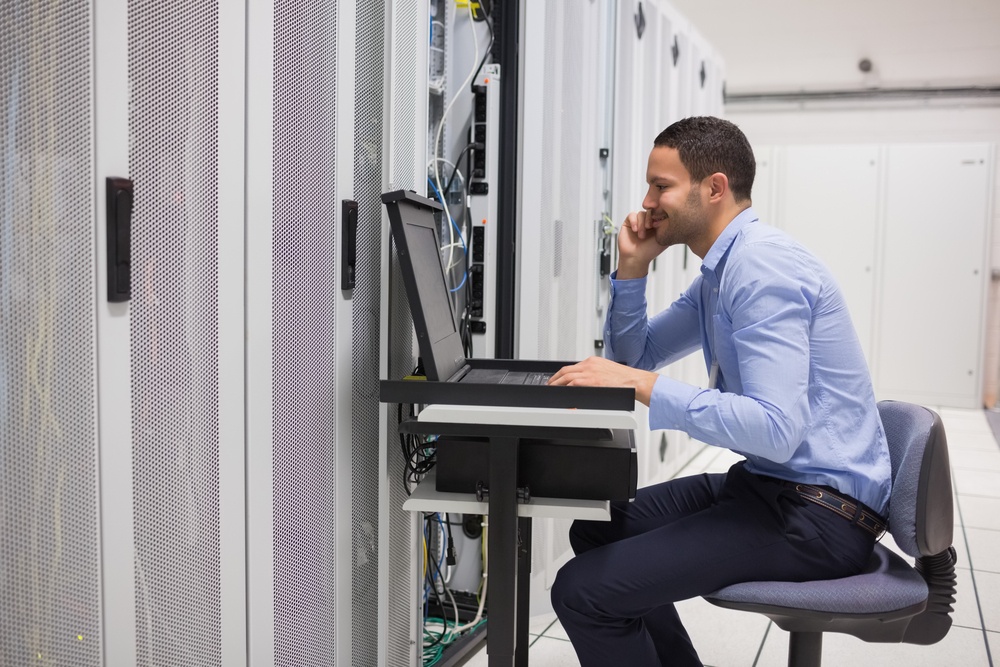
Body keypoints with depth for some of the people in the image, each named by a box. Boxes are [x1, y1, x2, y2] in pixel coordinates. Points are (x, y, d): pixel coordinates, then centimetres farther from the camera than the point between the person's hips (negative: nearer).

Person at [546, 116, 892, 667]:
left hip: (819, 510, -10)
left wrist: (643, 386, -28)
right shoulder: (721, 269, 13)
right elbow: (634, 355, 19)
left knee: (583, 591, -20)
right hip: (770, 482, 10)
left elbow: (777, 429, -28)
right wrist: (631, 271, 4)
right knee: (596, 531, 16)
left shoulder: (761, 268, -19)